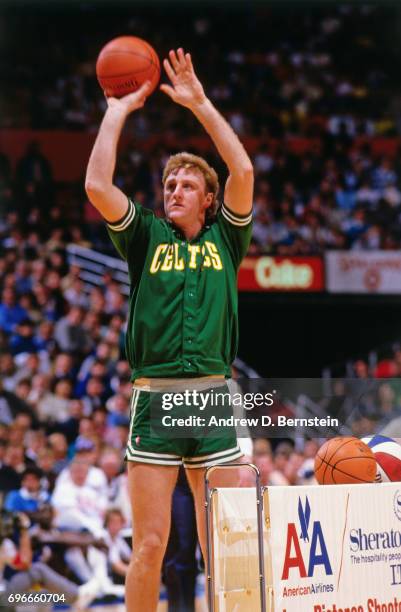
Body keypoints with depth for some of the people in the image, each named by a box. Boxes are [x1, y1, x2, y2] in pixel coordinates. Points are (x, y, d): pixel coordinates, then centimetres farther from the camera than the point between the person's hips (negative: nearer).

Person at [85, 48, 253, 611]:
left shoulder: (224, 238, 13)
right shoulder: (147, 237, 11)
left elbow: (242, 172, 0)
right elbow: (97, 185, -2)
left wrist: (199, 103, 2)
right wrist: (118, 110, 4)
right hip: (155, 399, -1)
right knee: (150, 546, -3)